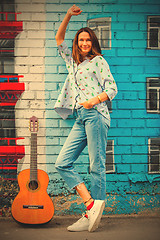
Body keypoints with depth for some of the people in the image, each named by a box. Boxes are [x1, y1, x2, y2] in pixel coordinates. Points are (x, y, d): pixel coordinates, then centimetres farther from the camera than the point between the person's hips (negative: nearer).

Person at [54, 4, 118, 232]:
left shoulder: (98, 60, 6)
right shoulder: (73, 62, 24)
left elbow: (112, 88, 0)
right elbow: (59, 39, 27)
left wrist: (95, 100, -18)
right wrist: (69, 15, 17)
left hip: (95, 114, -7)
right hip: (80, 119, 7)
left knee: (97, 165, -8)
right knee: (62, 163, -5)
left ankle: (92, 216, -7)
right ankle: (91, 204, -8)